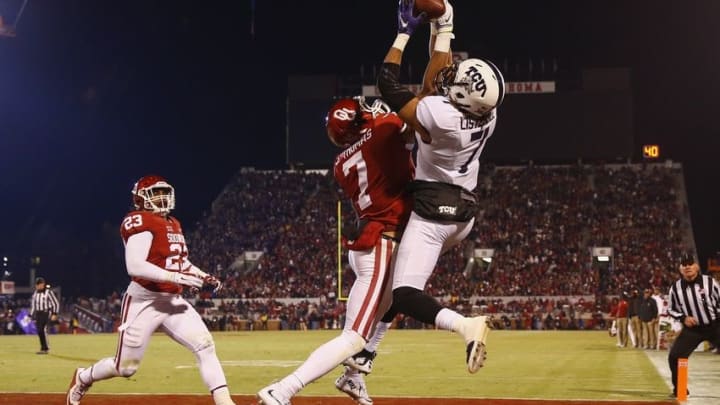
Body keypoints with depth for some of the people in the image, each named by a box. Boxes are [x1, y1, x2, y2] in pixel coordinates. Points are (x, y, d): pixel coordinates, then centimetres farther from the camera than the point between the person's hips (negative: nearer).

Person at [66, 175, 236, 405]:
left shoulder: (173, 225, 14)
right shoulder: (140, 222, -15)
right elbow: (135, 267, -26)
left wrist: (203, 277, 9)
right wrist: (176, 277, -30)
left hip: (173, 301, 7)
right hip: (144, 302, -7)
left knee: (205, 345, -12)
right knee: (126, 367, 4)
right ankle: (84, 378, 34)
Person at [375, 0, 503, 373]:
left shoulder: (438, 114, -26)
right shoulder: (486, 113, -7)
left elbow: (388, 84, -13)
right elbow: (439, 77, 10)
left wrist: (404, 32, -6)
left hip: (433, 211, -8)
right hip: (465, 211, 8)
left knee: (404, 296, -13)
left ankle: (465, 325, -33)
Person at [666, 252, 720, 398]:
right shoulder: (675, 288, -6)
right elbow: (671, 309, 8)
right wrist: (683, 318, -9)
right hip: (692, 328, 2)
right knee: (674, 356, -10)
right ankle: (679, 389, 10)